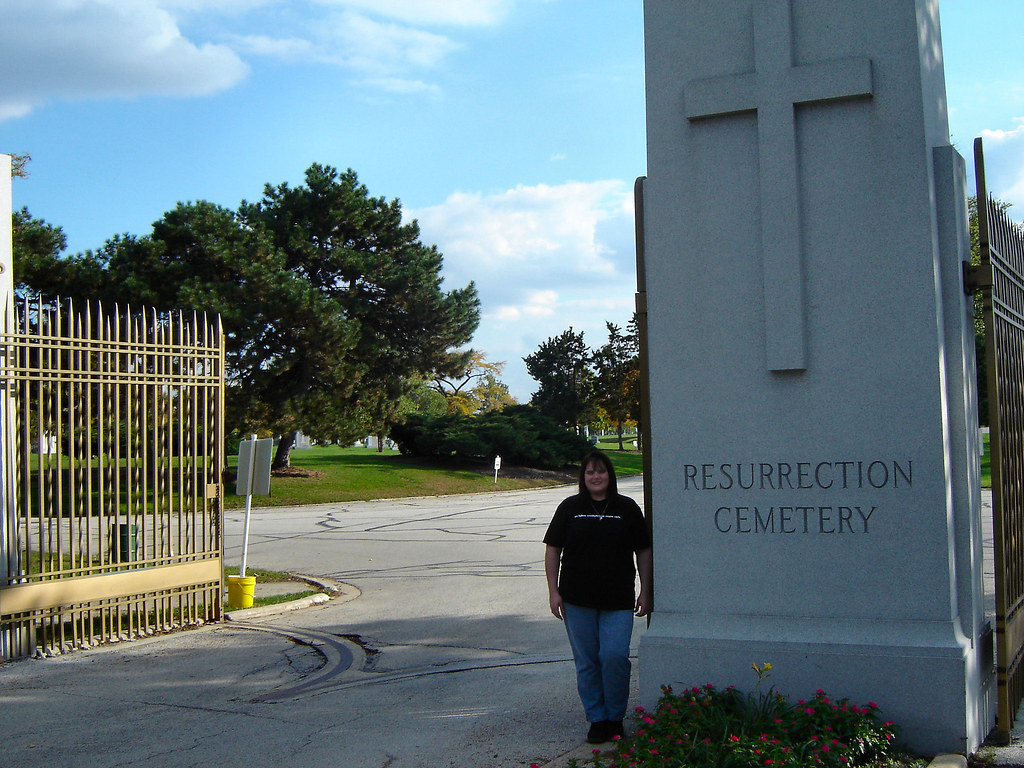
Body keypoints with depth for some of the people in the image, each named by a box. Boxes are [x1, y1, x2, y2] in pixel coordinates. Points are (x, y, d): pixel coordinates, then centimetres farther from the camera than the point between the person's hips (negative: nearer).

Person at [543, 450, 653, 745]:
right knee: (586, 662, 4)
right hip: (577, 601, 1)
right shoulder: (570, 508, 6)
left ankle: (615, 718, 10)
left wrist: (645, 592, 5)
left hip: (618, 600, -1)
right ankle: (596, 719, 17)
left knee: (615, 656, -10)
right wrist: (553, 591, 1)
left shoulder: (627, 508, 6)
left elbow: (643, 552, 9)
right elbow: (552, 549, 8)